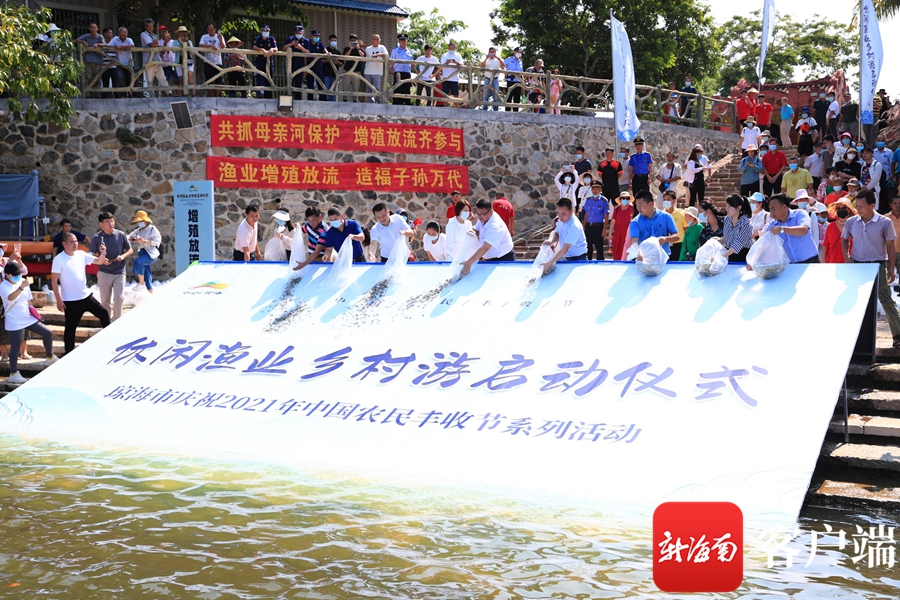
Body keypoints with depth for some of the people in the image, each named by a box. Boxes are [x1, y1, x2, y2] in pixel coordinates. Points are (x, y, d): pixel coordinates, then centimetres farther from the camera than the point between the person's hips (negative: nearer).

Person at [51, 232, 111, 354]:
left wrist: (103, 254, -16)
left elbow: (99, 262, 7)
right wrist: (58, 300, -16)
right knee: (71, 328, 4)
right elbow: (54, 281, -13)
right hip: (70, 300, -5)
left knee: (104, 313, 7)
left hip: (86, 296, 5)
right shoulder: (59, 259, -13)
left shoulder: (81, 254, 2)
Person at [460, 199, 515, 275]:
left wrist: (469, 263, -44)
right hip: (491, 259, 8)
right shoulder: (482, 219, -4)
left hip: (504, 259, -8)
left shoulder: (495, 226, -31)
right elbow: (477, 232, 15)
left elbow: (485, 248, -38)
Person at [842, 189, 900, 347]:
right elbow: (844, 240, 17)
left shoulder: (884, 222, -7)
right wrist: (847, 257, 0)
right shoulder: (851, 222, 0)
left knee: (887, 301, -1)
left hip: (878, 265, -3)